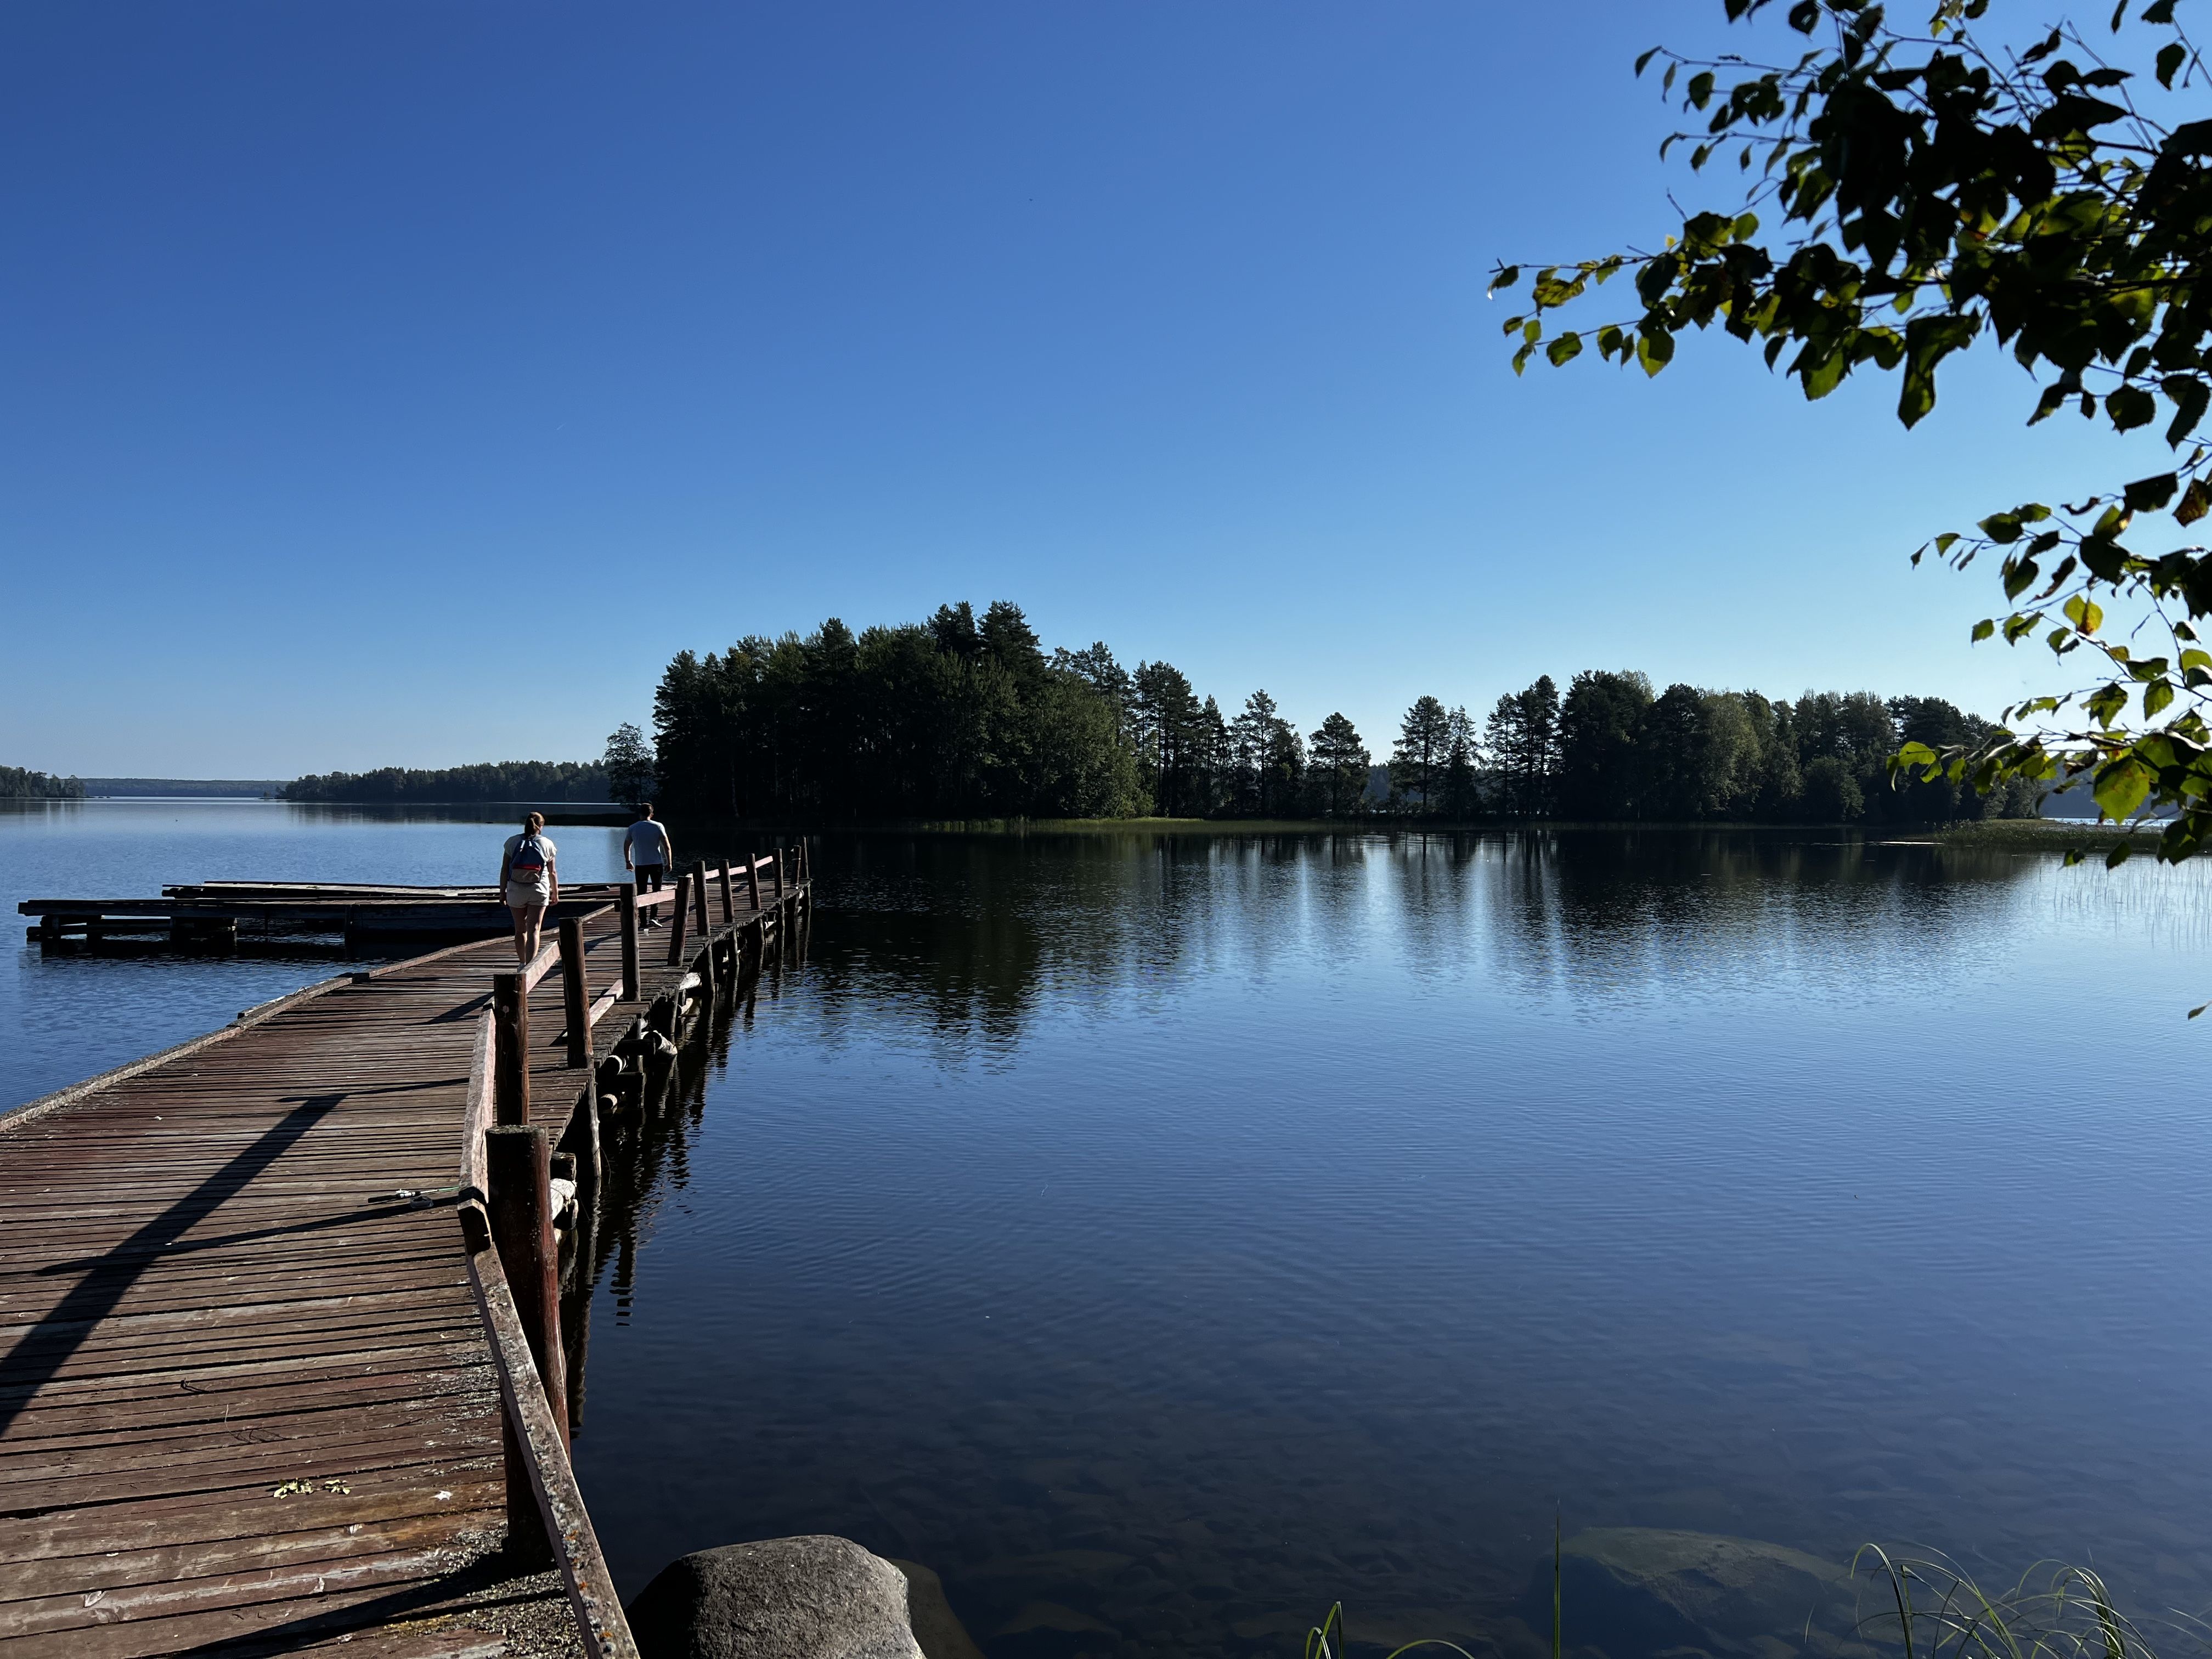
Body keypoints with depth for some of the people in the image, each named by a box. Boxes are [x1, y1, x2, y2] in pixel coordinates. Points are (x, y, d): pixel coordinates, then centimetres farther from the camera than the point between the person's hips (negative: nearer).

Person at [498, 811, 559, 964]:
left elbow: (504, 869, -1)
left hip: (516, 890, 1)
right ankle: (530, 966, -16)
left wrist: (502, 892, 5)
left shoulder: (512, 842, 0)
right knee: (534, 930, -4)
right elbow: (552, 872, 3)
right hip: (539, 890, -1)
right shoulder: (547, 844, -1)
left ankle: (523, 964, 24)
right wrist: (555, 893, 16)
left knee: (520, 930, 14)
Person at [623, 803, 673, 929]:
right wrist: (669, 863, 0)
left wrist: (628, 862, 26)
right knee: (657, 891, 9)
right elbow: (667, 846, -7)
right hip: (656, 863, -1)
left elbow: (626, 846, 12)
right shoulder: (658, 826, -3)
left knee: (642, 893, 7)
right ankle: (653, 917, -5)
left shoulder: (633, 828, 3)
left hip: (640, 865, 1)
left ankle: (644, 921, 5)